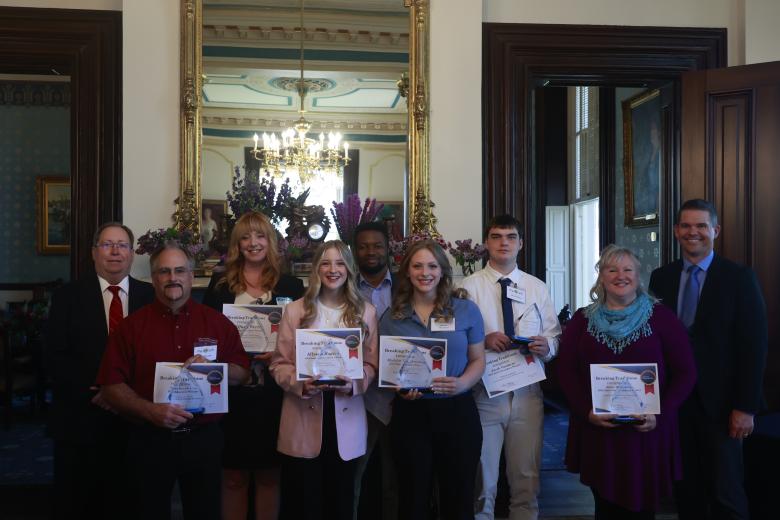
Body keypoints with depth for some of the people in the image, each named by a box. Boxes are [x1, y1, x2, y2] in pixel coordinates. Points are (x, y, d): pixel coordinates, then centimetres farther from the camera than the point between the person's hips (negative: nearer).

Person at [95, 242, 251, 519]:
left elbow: (242, 372, 6)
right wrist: (150, 410, -19)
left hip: (204, 439, 1)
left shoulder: (218, 322, 4)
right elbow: (112, 386, -4)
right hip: (150, 440, -1)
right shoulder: (130, 326, 0)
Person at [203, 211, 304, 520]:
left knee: (268, 475, 9)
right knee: (233, 476, 8)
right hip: (231, 392, 1)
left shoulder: (291, 286, 5)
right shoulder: (220, 284, 7)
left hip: (272, 394, 0)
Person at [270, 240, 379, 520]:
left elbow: (371, 364, 6)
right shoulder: (295, 310, 3)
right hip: (303, 421, -1)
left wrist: (353, 384, -14)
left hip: (346, 421, 1)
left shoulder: (366, 312, 7)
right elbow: (279, 363, 1)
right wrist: (300, 384, -18)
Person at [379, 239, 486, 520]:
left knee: (459, 496, 8)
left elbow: (478, 360, 5)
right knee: (413, 497, 10)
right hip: (410, 413, 1)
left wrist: (462, 383, -15)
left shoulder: (466, 310, 2)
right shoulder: (392, 317, 4)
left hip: (457, 410, 0)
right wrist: (400, 387, -11)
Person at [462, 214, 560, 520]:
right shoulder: (470, 286, -1)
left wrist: (546, 346, -15)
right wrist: (483, 341, -22)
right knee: (483, 480, 9)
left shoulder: (537, 288, 9)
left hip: (527, 392, 3)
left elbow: (554, 337, 6)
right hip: (484, 392, -2)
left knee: (527, 478, 13)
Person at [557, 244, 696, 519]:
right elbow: (566, 372, 3)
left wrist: (660, 413, -12)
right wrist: (587, 411, -10)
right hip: (597, 431, 1)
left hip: (648, 432, -1)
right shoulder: (582, 320, 6)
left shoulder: (661, 317, 1)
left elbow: (685, 373, 0)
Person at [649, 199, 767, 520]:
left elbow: (753, 346, -5)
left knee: (725, 493, 0)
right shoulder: (661, 278, 7)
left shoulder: (739, 278, -2)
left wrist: (745, 407, -10)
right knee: (686, 488, 10)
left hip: (718, 401, -3)